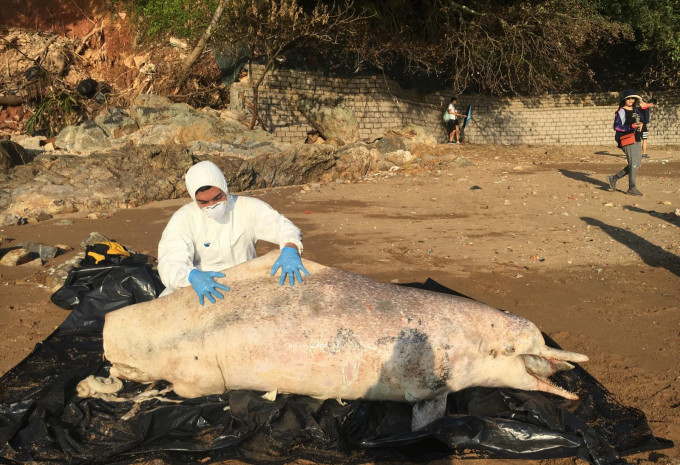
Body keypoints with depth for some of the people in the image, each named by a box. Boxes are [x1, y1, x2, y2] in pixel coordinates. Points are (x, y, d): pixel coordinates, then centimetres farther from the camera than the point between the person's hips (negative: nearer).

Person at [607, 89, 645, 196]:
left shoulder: (636, 110, 15)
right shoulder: (621, 112, -8)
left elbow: (640, 120, 28)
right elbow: (617, 127, -16)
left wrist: (640, 124, 3)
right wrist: (632, 126, -22)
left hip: (636, 140, 8)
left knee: (637, 164, 10)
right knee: (633, 164, -8)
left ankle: (614, 178, 18)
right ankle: (631, 188, 1)